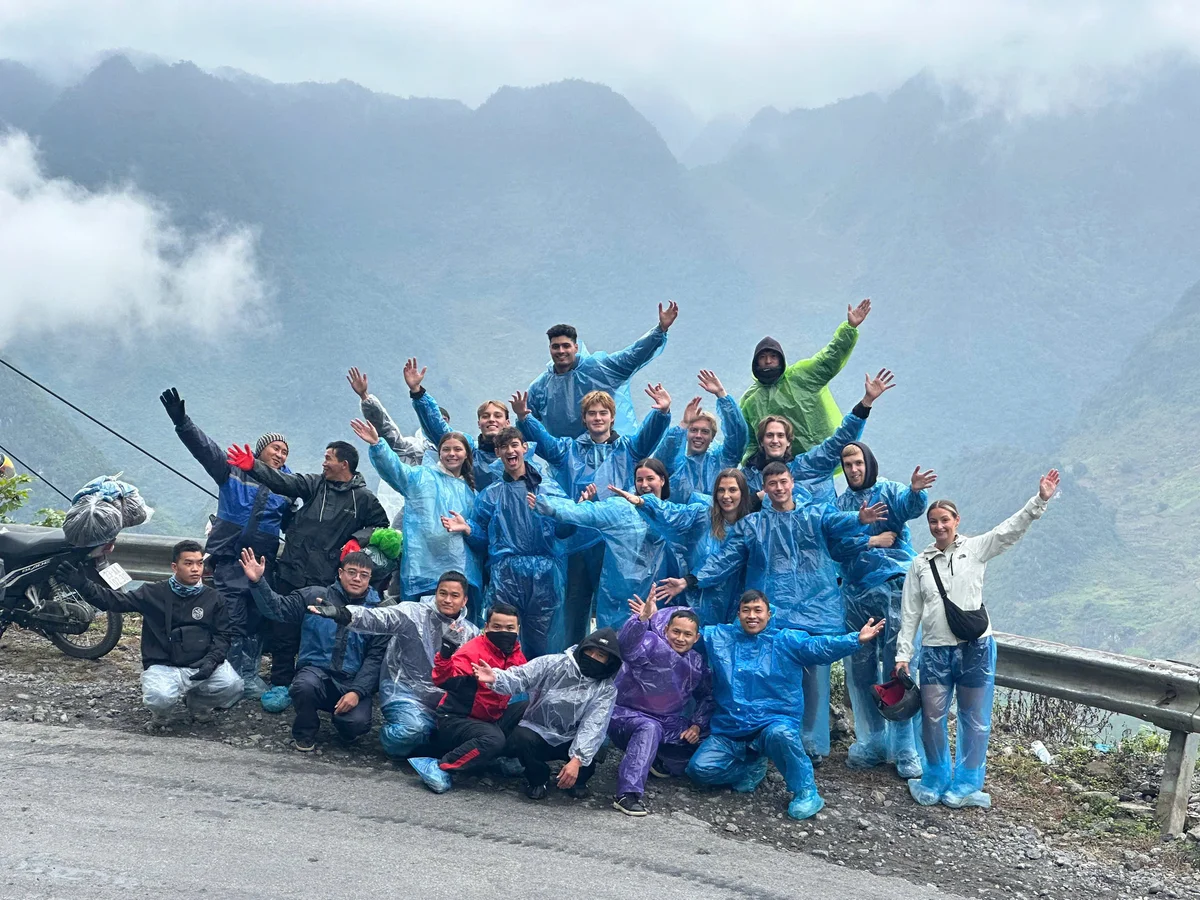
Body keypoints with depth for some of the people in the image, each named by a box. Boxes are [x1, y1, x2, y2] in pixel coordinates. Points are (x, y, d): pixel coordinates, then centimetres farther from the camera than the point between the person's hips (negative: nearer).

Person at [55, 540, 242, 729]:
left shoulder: (214, 599, 6)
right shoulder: (154, 593, 1)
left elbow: (223, 634, 5)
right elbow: (115, 600, -5)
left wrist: (212, 660, -15)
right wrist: (83, 585, -21)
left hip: (202, 666, 2)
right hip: (163, 667, -2)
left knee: (233, 686, -25)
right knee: (159, 698, -36)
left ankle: (197, 702, 11)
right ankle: (162, 714, 7)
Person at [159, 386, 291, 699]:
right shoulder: (234, 469, 3)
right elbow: (205, 447, -9)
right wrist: (182, 422, -24)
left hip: (263, 564, 4)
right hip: (229, 559, -3)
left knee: (257, 621, 5)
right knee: (232, 620, -8)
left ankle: (249, 673, 14)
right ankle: (234, 673, -2)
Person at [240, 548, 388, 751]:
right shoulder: (314, 596, 6)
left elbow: (376, 658, -1)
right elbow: (278, 609, -2)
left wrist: (357, 692, -15)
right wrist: (257, 582, -20)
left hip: (353, 683, 0)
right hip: (317, 670, 0)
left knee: (357, 723, -29)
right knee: (304, 686, -36)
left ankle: (341, 721, 12)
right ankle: (304, 733, -3)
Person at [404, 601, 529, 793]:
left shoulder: (516, 655, 2)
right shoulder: (473, 651, -21)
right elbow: (446, 681, -37)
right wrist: (446, 654, -54)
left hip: (493, 718, 8)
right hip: (457, 719, -8)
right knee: (493, 739, -36)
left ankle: (508, 756, -2)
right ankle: (438, 767, -25)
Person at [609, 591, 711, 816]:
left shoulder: (697, 663, 6)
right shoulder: (650, 644, -17)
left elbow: (706, 696, 17)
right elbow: (626, 645, -40)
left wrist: (698, 725, -1)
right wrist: (643, 618, -58)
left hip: (668, 723, 7)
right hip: (627, 715, -7)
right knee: (650, 728, -41)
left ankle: (659, 763, 12)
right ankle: (627, 794, -45)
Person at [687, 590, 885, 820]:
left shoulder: (786, 640, 2)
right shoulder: (719, 637, 10)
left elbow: (819, 647, -12)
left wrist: (856, 639, -27)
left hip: (774, 722, -4)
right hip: (729, 731, 4)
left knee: (779, 733, -40)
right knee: (699, 769, -13)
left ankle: (805, 792, -16)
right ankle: (752, 767, 16)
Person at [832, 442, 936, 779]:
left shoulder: (889, 491, 2)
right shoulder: (840, 503, 16)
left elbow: (908, 506, -22)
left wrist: (915, 491, -44)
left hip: (892, 587, -5)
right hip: (855, 593, 5)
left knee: (897, 668, -9)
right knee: (860, 671, 9)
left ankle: (906, 749, -5)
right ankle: (873, 741, 22)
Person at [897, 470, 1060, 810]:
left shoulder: (975, 549, 4)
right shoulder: (920, 564, 9)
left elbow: (1012, 528, -7)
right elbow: (910, 612, 9)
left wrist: (1040, 500, -19)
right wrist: (903, 654, 5)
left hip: (976, 648, -1)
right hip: (935, 650, 1)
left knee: (975, 721, 5)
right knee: (932, 717, 2)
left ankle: (965, 785, 19)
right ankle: (936, 781, 22)